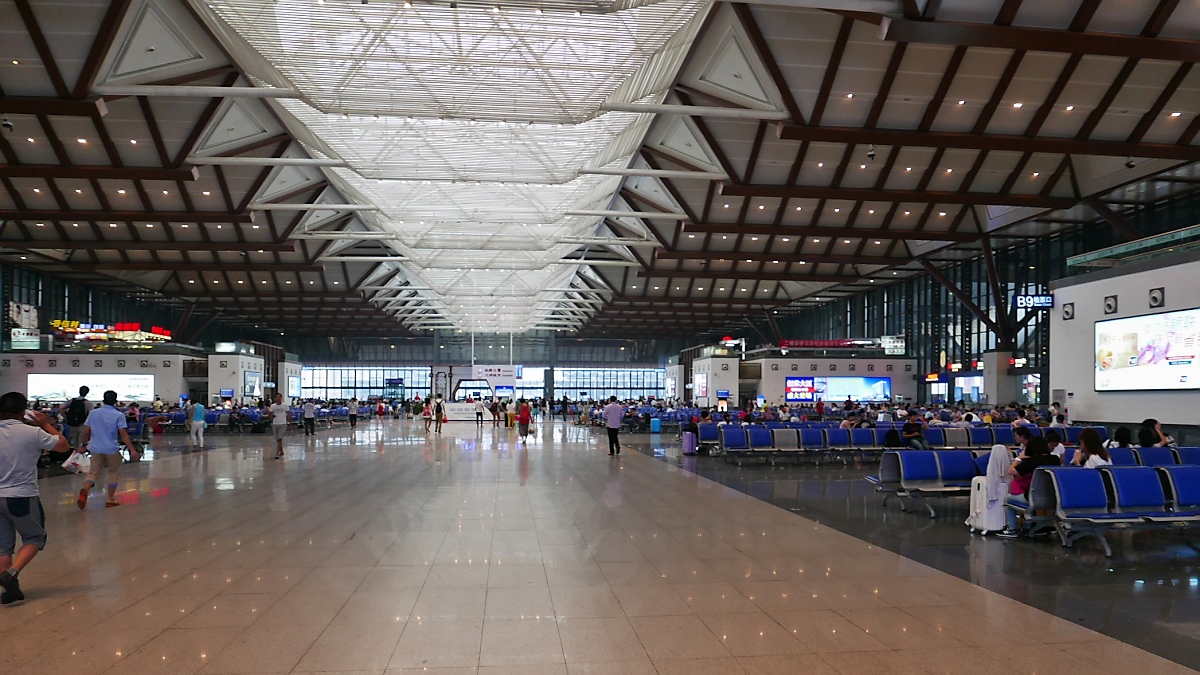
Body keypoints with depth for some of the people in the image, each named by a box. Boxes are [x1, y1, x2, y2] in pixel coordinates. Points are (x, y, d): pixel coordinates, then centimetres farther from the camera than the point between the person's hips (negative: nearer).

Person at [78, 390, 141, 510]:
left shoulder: (93, 413, 2)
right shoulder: (118, 415, -9)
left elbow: (86, 431, 5)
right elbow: (123, 434, -15)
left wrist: (85, 445, 21)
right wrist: (132, 450, -16)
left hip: (96, 449, 3)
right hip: (112, 449, -3)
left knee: (93, 472, 8)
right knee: (114, 473, 15)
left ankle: (85, 490, -23)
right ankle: (110, 500, 15)